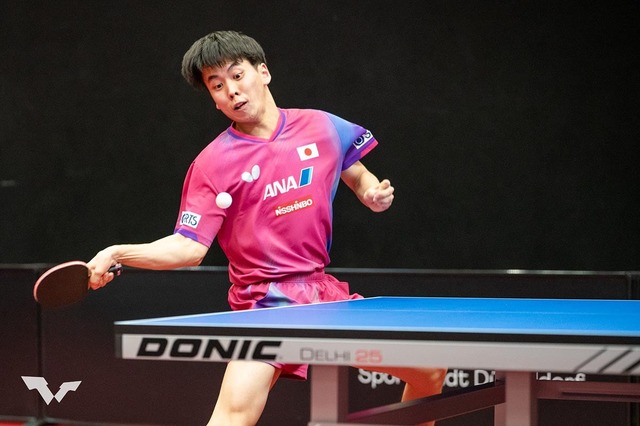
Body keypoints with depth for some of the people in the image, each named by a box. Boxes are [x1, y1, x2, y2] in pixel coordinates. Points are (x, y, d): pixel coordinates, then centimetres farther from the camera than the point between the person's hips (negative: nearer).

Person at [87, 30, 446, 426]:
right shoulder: (212, 163, -8)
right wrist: (118, 253, -25)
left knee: (430, 371, 7)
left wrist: (374, 193, -4)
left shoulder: (322, 127, 2)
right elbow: (188, 246, -12)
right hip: (264, 301, -5)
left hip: (325, 290, 5)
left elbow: (359, 177, 19)